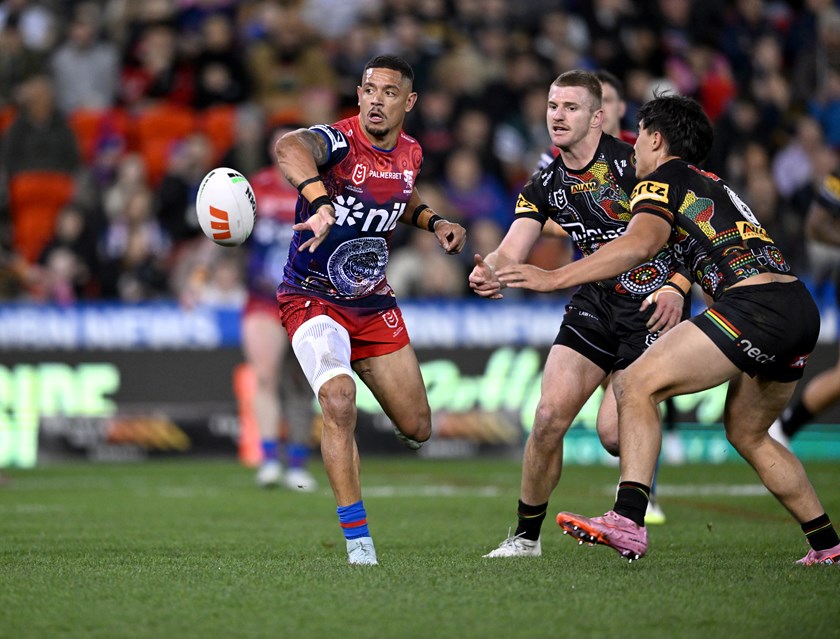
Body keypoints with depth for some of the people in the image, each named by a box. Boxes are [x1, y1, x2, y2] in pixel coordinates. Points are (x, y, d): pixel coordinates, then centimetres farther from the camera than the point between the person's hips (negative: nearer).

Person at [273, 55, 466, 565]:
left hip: (374, 303, 6)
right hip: (313, 299, -6)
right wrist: (321, 204, -63)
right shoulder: (338, 141, -21)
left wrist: (433, 221, 4)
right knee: (340, 401, -29)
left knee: (417, 429, 7)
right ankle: (358, 540, -22)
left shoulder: (410, 154, 1)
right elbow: (290, 147, -46)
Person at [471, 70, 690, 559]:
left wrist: (677, 286, -24)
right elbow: (511, 254, -2)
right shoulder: (545, 187, 5)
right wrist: (488, 272, -26)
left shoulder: (634, 162, -13)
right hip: (594, 303, 5)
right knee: (549, 417, -5)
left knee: (615, 433, -15)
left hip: (651, 307, -5)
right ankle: (527, 535, 9)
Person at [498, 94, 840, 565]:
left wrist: (554, 278, -16)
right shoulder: (715, 185, 28)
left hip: (755, 305, -9)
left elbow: (639, 245, -15)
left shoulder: (664, 180, 3)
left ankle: (628, 522, -23)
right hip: (802, 311, 9)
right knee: (748, 434, 25)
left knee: (637, 386, -10)